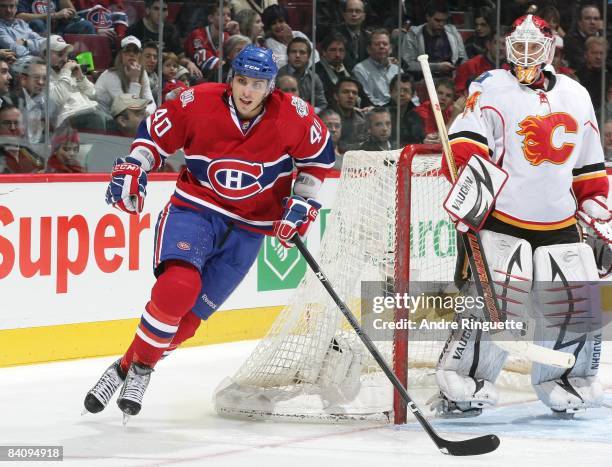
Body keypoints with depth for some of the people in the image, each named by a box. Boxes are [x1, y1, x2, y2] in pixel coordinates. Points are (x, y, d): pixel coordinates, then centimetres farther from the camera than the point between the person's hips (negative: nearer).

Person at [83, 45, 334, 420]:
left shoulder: (293, 116, -10)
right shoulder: (199, 103, -12)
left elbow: (319, 155, 7)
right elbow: (156, 133, 2)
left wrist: (303, 201, 1)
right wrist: (132, 169, -10)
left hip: (249, 230, 2)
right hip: (195, 209, -1)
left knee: (188, 317, -3)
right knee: (178, 287, -28)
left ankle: (136, 369, 17)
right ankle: (137, 361, -10)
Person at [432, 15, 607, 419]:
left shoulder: (576, 96, 14)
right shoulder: (493, 88, -2)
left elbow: (590, 167, 20)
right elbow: (465, 141, -12)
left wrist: (598, 210, 14)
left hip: (560, 225, 5)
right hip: (503, 220, -5)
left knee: (581, 307, 3)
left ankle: (566, 385, 22)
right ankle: (460, 386, -11)